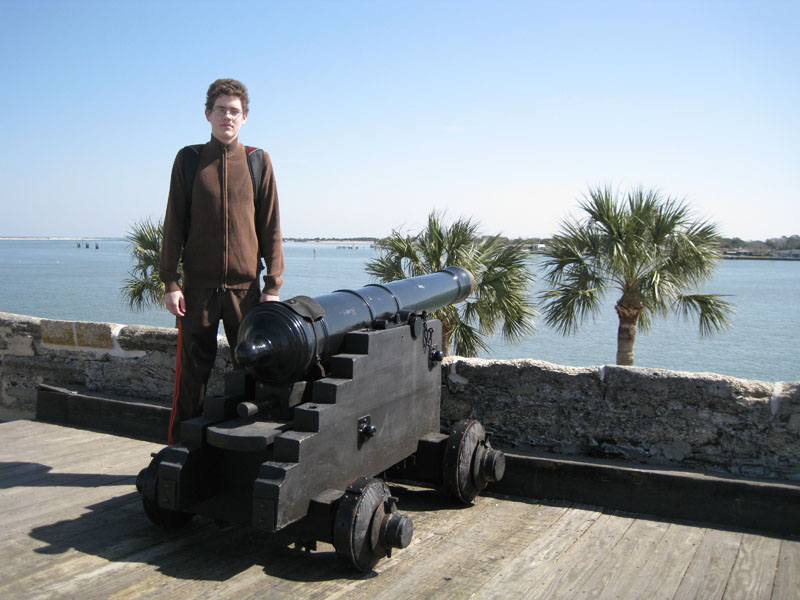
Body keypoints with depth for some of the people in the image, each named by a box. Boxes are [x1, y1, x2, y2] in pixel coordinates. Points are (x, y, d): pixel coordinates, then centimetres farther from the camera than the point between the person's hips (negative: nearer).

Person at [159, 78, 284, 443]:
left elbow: (271, 228, 6)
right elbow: (174, 225, 6)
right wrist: (170, 282, -1)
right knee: (192, 371, 4)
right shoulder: (188, 159, 7)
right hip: (198, 286, 0)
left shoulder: (258, 161, 7)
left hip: (246, 286, 0)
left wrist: (273, 284, -1)